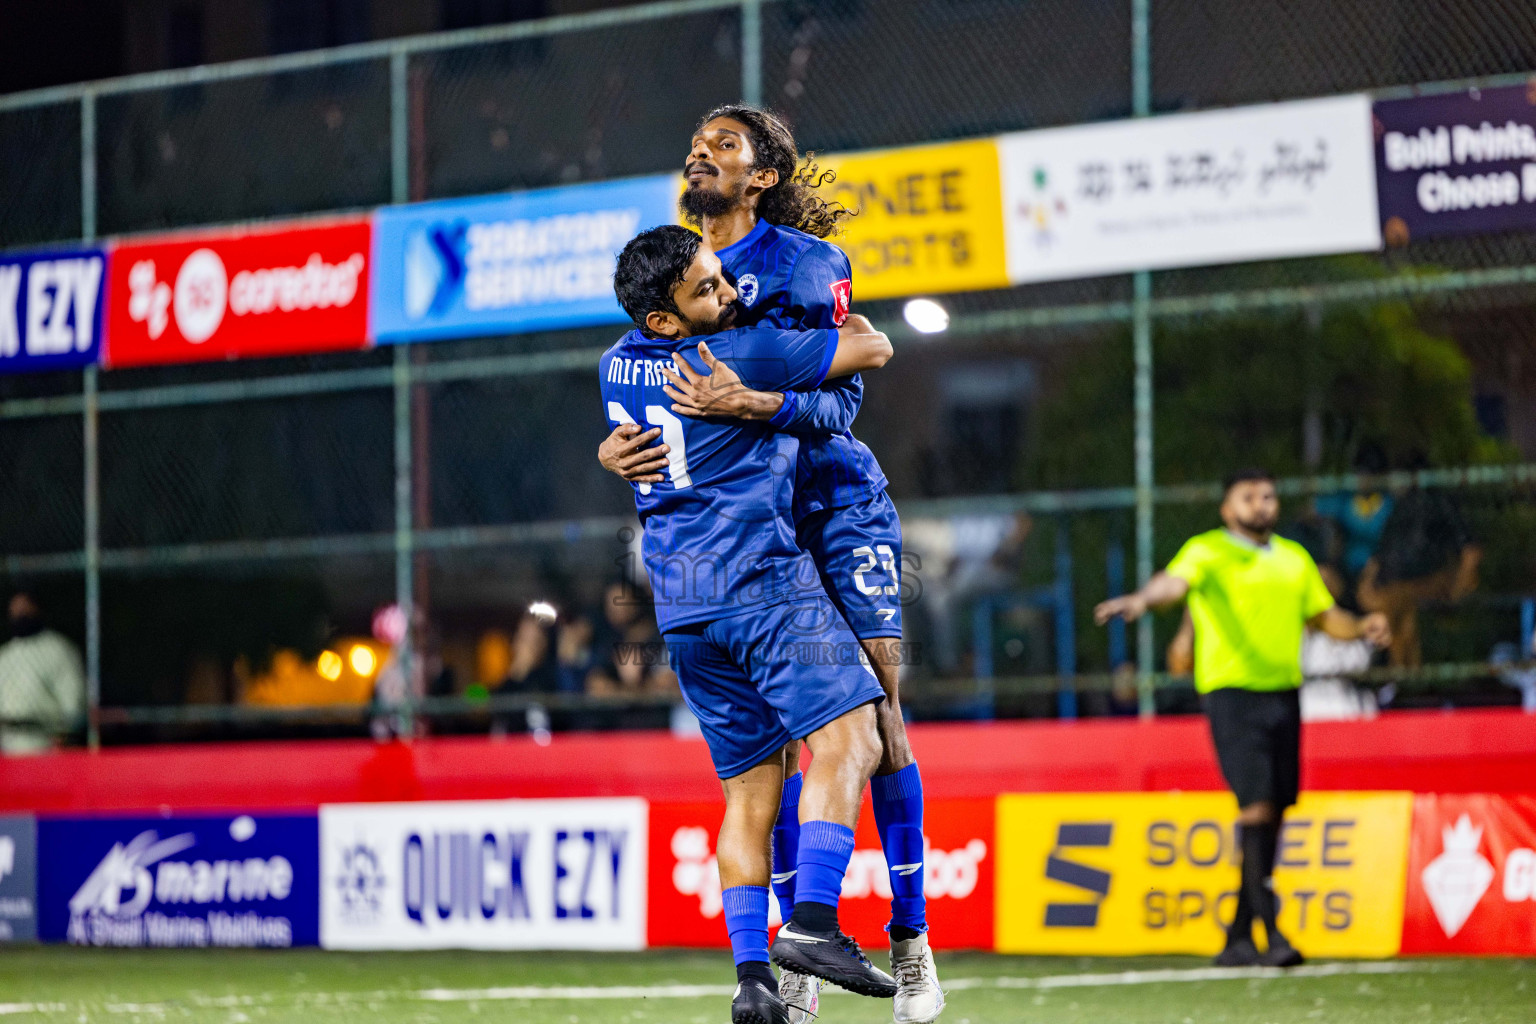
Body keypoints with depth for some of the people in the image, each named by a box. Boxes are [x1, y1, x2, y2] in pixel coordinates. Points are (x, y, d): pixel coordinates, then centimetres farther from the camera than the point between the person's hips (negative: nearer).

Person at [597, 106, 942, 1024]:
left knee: (876, 708, -8)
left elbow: (840, 399, -15)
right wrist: (616, 446, -11)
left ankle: (911, 938, 0)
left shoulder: (808, 263, -7)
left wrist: (752, 405, -33)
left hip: (840, 507, -4)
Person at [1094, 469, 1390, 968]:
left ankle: (1239, 936, 13)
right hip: (1231, 690, -6)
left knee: (1271, 817, 6)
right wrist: (1141, 600, -42)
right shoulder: (1208, 552, -1)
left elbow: (1324, 615, 25)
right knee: (1256, 808, -16)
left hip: (1283, 694, 6)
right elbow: (1174, 581, -20)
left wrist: (1363, 627, 4)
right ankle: (1272, 931, -16)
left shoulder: (1295, 559, 18)